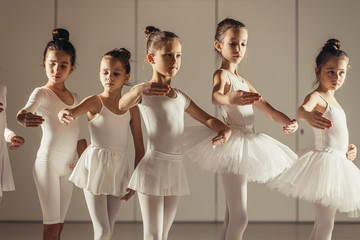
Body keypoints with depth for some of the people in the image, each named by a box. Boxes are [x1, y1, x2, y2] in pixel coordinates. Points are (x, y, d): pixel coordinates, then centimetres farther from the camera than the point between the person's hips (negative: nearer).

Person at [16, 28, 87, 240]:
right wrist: (24, 118, -51)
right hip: (48, 163, -6)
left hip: (68, 167, 6)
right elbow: (26, 111, -28)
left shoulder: (74, 98, 12)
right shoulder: (42, 93, -7)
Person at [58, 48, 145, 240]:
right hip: (95, 167, -4)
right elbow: (72, 112, -25)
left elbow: (139, 148, 10)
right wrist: (64, 114, -49)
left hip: (118, 169, 4)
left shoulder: (131, 109, 5)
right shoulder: (95, 102, -5)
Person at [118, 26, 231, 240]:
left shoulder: (181, 98, 14)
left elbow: (207, 119, 22)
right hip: (153, 168, -6)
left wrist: (224, 129, -2)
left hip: (176, 169, 6)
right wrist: (139, 91, -49)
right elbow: (120, 107, -27)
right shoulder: (144, 92, -6)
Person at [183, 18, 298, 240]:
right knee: (240, 217, -13)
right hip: (232, 144, -9)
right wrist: (230, 100, -54)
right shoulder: (221, 75, -6)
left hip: (246, 146, 9)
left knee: (232, 216, 12)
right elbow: (215, 96, -31)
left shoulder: (243, 82, 19)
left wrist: (289, 122, -3)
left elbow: (270, 111, 18)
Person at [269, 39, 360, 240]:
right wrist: (307, 115, -61)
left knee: (322, 223, 13)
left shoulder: (332, 100, 17)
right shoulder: (316, 97, -12)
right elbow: (303, 108, -38)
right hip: (325, 161, -9)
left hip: (338, 162, 9)